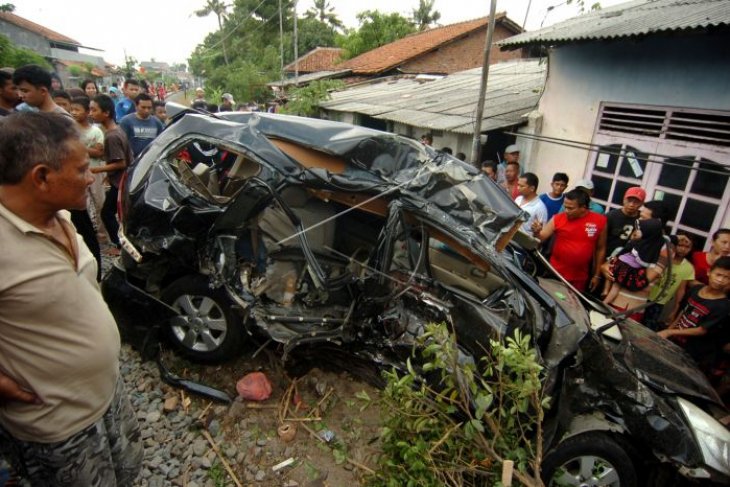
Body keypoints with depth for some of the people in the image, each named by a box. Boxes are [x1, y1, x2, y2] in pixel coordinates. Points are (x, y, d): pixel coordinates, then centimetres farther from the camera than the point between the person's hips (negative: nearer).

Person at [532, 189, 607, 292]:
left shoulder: (600, 221, -4)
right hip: (555, 273, 0)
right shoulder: (558, 218, -6)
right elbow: (541, 238, -5)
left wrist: (596, 275, 6)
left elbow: (600, 249, 5)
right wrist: (536, 232, -29)